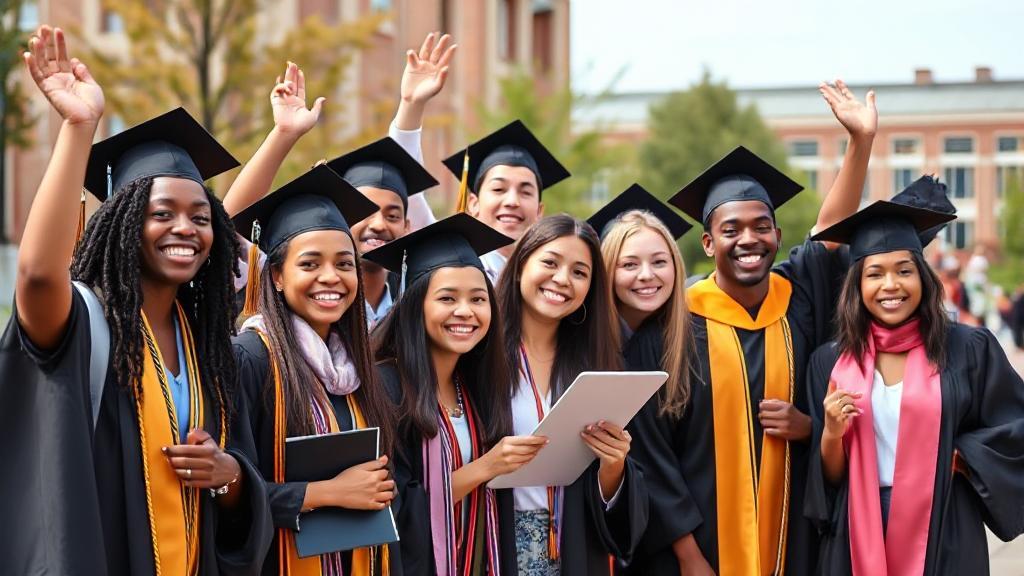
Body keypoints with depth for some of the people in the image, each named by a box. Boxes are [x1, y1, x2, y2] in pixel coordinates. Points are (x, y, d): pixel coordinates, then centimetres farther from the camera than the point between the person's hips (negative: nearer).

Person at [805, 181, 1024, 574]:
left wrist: (955, 460, -9)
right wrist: (831, 433, -15)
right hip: (858, 534, 2)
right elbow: (826, 476, 4)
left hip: (943, 536, -1)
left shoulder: (970, 349, -4)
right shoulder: (830, 362, 2)